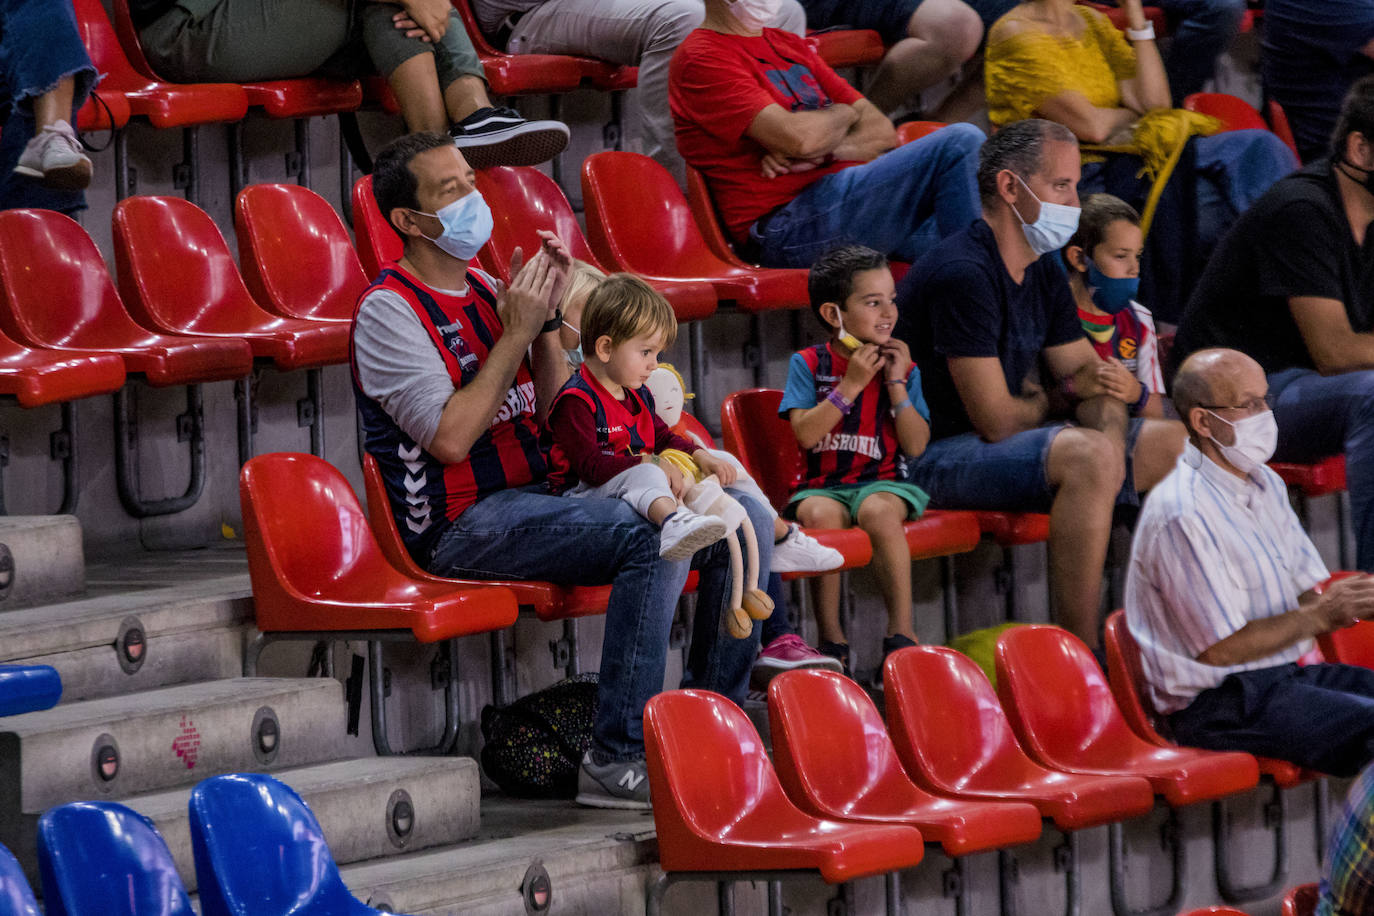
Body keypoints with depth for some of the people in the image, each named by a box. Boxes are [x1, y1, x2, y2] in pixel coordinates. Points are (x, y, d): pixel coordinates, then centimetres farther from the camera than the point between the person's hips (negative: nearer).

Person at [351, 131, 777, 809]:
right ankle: (617, 758, -31)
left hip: (537, 493, 8)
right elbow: (450, 437, -17)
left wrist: (547, 318, 2)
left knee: (744, 518, -3)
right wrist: (516, 333, -12)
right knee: (657, 536, -31)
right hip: (462, 522, -8)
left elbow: (552, 416, 15)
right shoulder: (389, 310, -7)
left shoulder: (486, 292, 17)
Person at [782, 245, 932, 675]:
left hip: (883, 481, 0)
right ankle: (831, 638, -27)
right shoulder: (808, 364, 4)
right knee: (819, 513, -35)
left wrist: (897, 385, -7)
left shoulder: (902, 367, 9)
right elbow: (805, 433, -10)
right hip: (823, 484, 0)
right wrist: (850, 385, -12)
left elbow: (916, 445, 0)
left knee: (878, 510, -35)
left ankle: (901, 629, -30)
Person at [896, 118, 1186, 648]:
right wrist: (1055, 397, 2)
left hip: (1014, 445, 10)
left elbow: (1089, 373, 15)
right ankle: (1080, 654, -34)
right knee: (1087, 456, -36)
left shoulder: (1043, 272, 11)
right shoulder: (962, 273, -20)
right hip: (938, 457, -10)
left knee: (1182, 444, 3)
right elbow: (996, 420, -21)